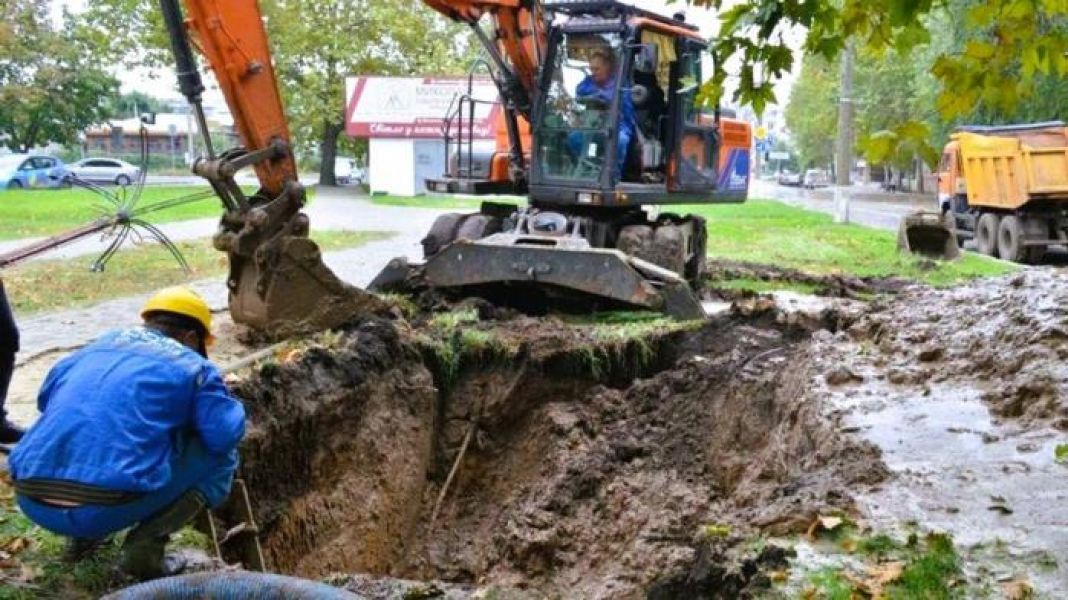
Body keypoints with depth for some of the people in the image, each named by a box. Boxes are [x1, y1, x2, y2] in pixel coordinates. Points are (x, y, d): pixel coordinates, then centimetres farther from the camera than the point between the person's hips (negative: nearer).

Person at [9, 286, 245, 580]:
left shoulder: (94, 348, 23)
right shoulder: (191, 365, 7)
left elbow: (47, 398, 37)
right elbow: (226, 434, -2)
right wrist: (222, 399, 23)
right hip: (109, 508, -6)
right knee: (220, 454, 14)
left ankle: (82, 536, 21)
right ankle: (145, 545, 1)